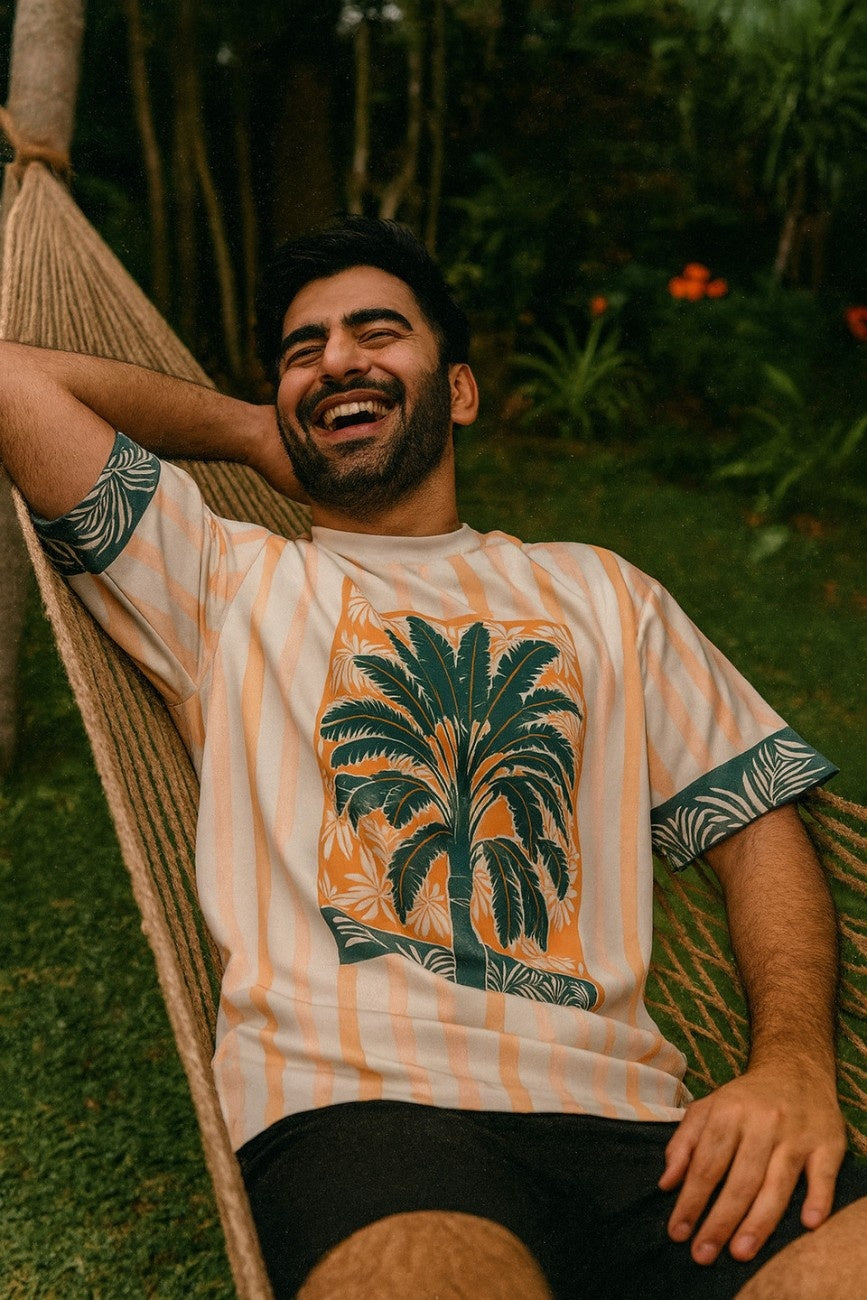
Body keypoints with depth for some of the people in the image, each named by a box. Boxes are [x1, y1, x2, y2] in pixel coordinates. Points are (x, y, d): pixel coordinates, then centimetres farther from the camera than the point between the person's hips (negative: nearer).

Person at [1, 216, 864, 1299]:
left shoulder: (600, 594, 24)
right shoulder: (227, 578, 19)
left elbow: (759, 828, 15)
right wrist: (250, 431, 23)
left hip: (621, 1107, 3)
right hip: (356, 1100, -2)